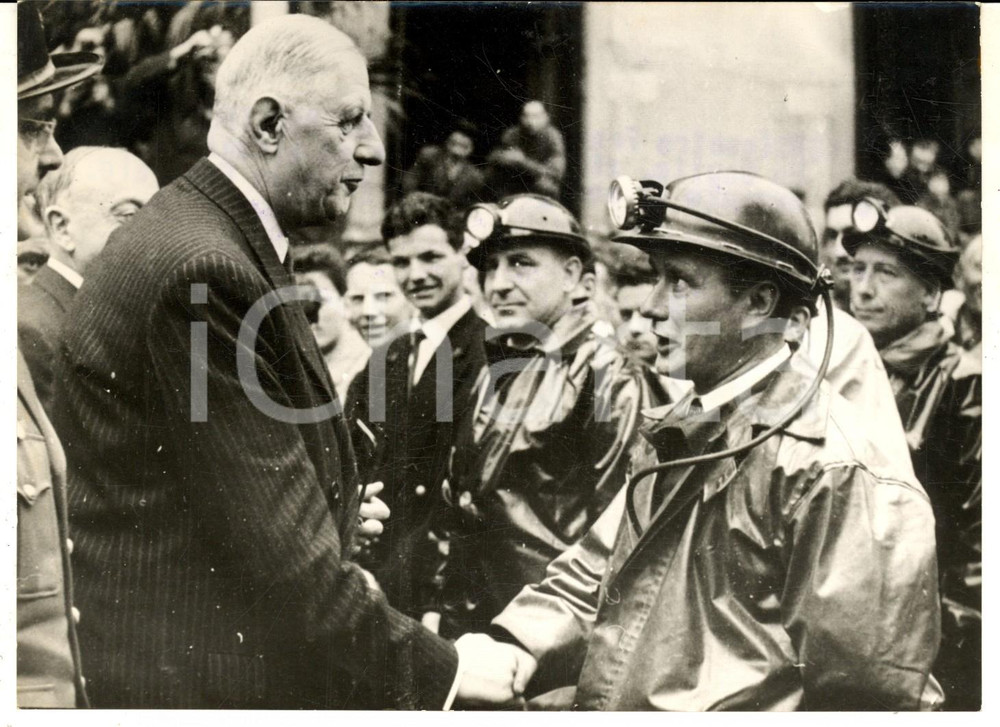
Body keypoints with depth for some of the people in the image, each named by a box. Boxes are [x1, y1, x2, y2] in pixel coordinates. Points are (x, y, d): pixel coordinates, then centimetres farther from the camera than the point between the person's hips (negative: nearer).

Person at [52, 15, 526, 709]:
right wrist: (439, 668, -16)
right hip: (201, 679, -10)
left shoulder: (185, 235, 10)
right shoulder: (203, 268, -22)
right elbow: (274, 548, -23)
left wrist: (330, 520, 10)